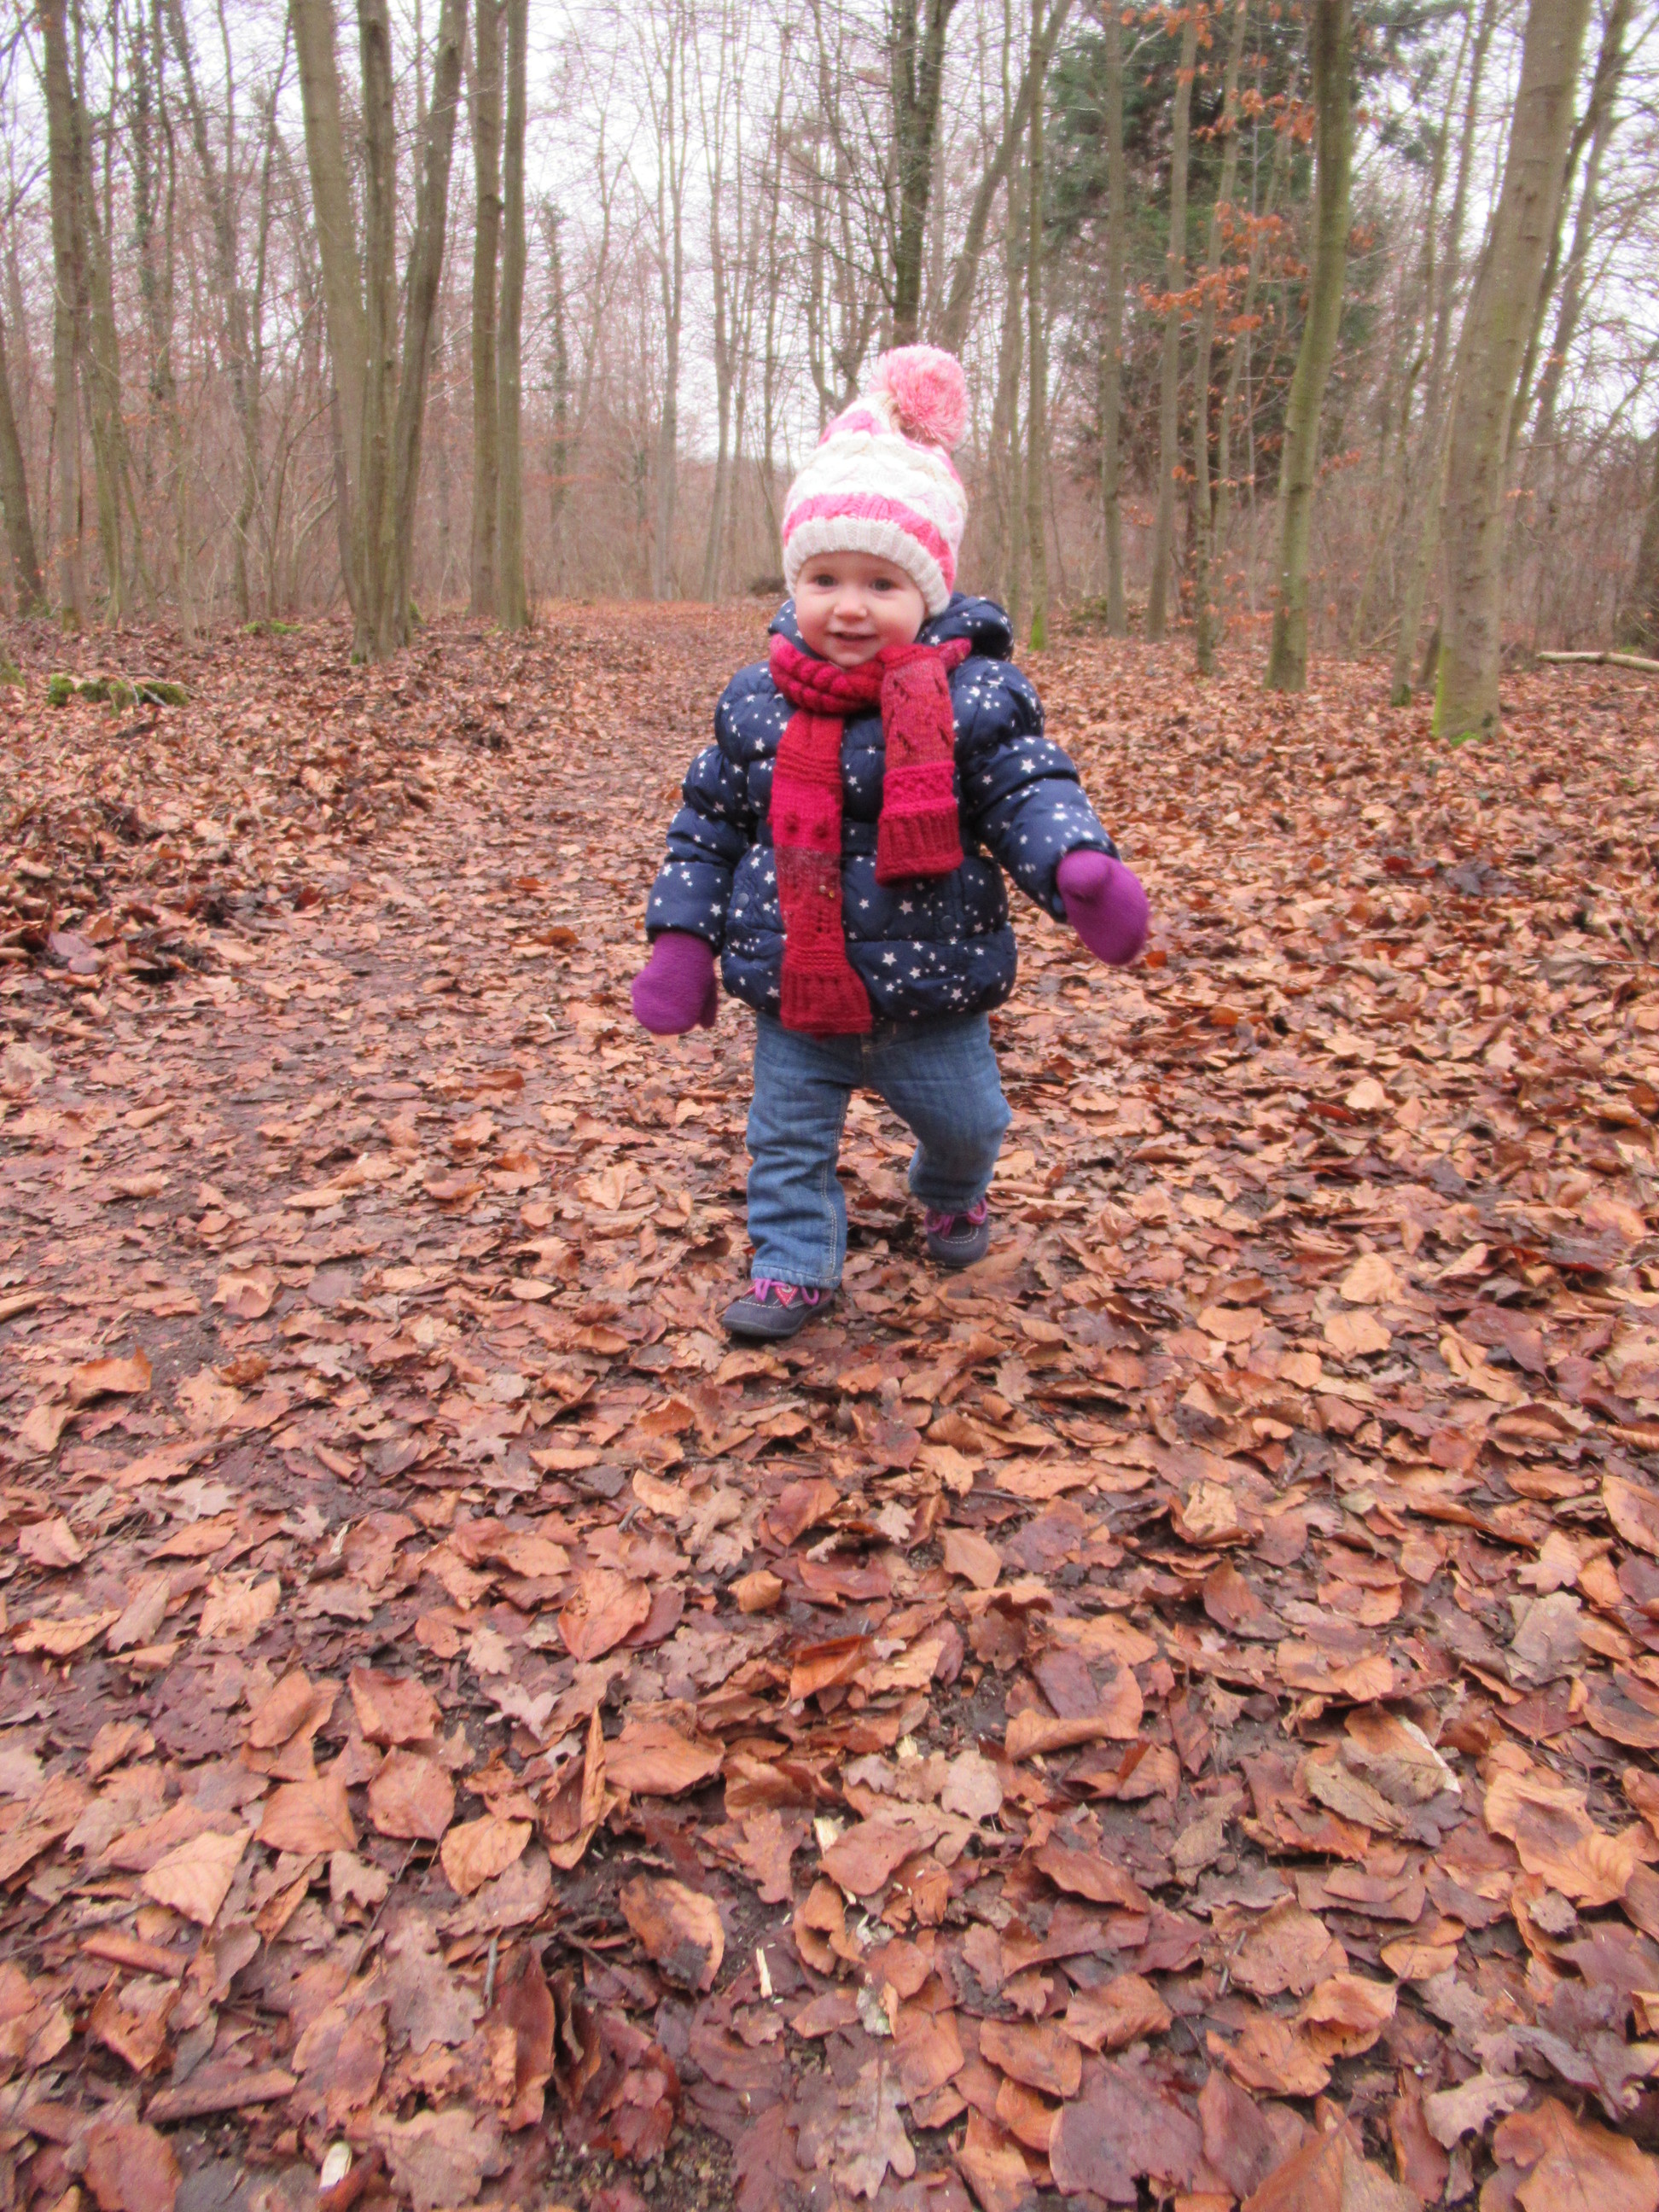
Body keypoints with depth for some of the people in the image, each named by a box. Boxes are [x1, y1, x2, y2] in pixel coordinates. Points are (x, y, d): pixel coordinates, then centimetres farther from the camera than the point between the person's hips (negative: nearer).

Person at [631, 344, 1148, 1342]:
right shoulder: (757, 702, -5)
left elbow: (1031, 792, -15)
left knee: (966, 1121, 20)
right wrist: (682, 938, 0)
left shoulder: (974, 697, -13)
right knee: (788, 1138, 12)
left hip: (930, 993, -1)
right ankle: (795, 1266, 33)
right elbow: (710, 824, 4)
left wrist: (1082, 867, -37)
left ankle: (955, 1194, 54)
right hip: (793, 997, 1)